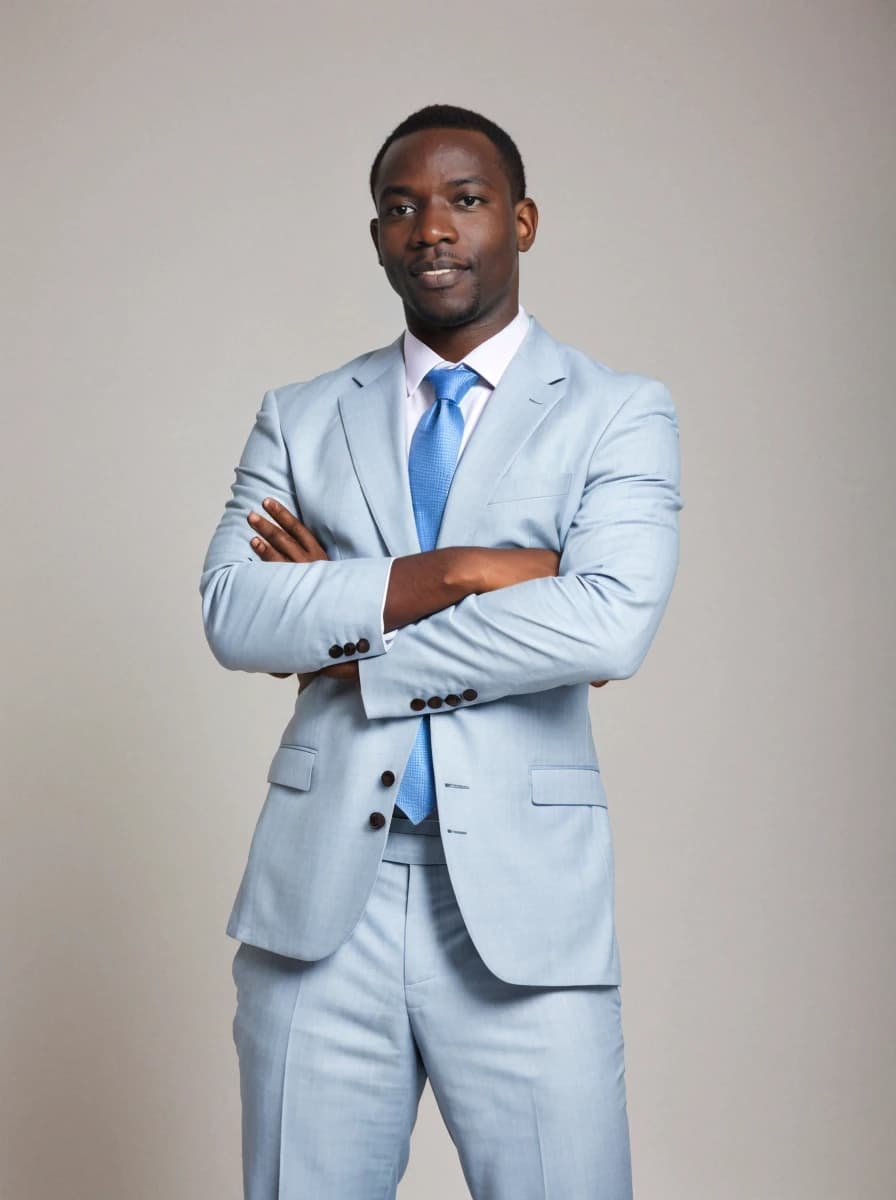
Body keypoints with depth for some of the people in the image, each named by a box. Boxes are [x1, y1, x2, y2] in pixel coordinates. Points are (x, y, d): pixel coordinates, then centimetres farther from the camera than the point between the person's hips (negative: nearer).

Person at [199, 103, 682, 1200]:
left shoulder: (619, 412, 3)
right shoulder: (299, 418, 12)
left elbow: (611, 625, -14)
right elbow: (230, 614, -4)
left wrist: (347, 642, -8)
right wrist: (455, 571, -13)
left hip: (521, 899, -2)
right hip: (318, 894, 3)